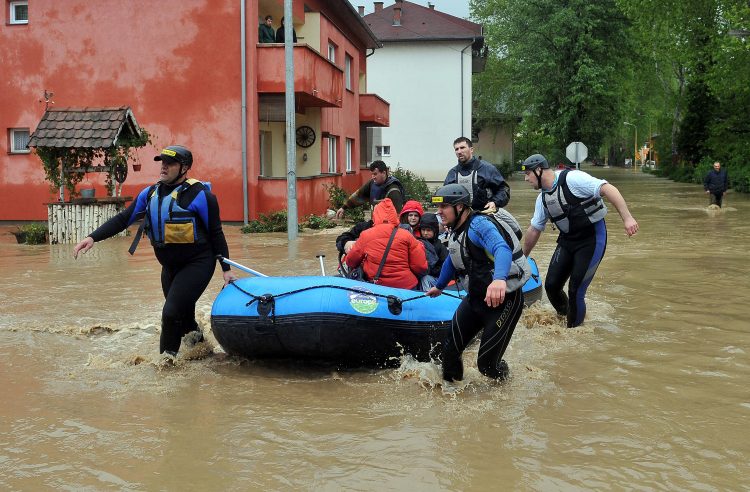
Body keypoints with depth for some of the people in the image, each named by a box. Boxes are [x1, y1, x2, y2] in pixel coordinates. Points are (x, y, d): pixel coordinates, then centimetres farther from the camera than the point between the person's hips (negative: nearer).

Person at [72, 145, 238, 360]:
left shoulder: (199, 194, -12)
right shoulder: (150, 193, 6)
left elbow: (216, 234, -7)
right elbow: (122, 219, 7)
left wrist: (226, 269, -7)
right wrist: (93, 237, -4)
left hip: (197, 264, -7)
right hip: (170, 267, 7)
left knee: (171, 313, -16)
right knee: (182, 315, 16)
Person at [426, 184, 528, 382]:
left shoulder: (479, 225, -21)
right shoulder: (456, 231, 9)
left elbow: (502, 249, -41)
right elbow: (451, 262, 30)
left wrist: (499, 279, -61)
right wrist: (439, 287, 44)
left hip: (504, 300, -9)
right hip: (476, 297, 9)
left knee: (487, 363, -6)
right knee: (449, 350, 3)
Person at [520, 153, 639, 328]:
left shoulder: (572, 179, -18)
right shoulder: (543, 198, 7)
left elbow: (608, 189, -24)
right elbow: (534, 229, 17)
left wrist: (627, 218, -32)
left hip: (592, 240, -7)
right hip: (567, 241, 7)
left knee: (575, 291, -9)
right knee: (551, 285, -1)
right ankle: (564, 316, 27)